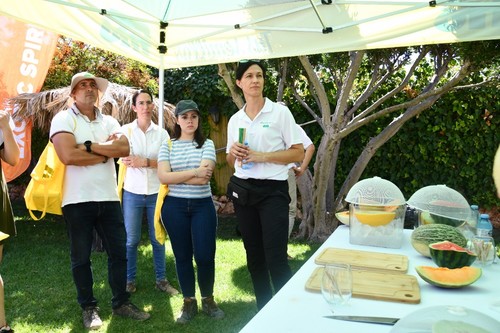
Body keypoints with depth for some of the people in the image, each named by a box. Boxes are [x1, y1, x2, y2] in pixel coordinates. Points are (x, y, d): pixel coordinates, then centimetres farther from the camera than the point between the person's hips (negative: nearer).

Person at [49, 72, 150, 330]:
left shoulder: (109, 121, 11)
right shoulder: (63, 119, -4)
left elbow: (124, 148, -7)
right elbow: (68, 156, -19)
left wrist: (89, 146, -15)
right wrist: (106, 152, -10)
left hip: (109, 197, 5)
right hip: (78, 200, -4)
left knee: (118, 251, 10)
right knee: (81, 257, 8)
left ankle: (120, 302, 24)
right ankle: (88, 307, 24)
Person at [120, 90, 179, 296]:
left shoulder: (162, 133, 3)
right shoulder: (126, 130, 0)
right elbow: (124, 160, -6)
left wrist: (144, 161, -18)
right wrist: (154, 162, -16)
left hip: (156, 193, 1)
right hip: (132, 192, -1)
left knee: (158, 239, 9)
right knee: (131, 240, 6)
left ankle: (161, 279, 21)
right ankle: (129, 280, 21)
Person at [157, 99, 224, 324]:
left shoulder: (207, 144, 2)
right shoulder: (167, 146, 4)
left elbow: (205, 177, -12)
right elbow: (163, 177, -10)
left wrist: (175, 176, -9)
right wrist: (193, 172, -15)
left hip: (202, 205, -1)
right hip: (174, 206, 1)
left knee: (205, 255, -2)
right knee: (182, 256, 9)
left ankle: (208, 300, 21)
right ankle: (189, 302, 24)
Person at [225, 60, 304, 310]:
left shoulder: (280, 112, -4)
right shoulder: (235, 120, 10)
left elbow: (299, 153, -7)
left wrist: (261, 156, -17)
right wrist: (233, 153, -6)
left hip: (273, 191, -5)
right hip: (242, 190, 5)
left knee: (276, 259, -11)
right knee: (254, 257, 12)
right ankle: (264, 310, 26)